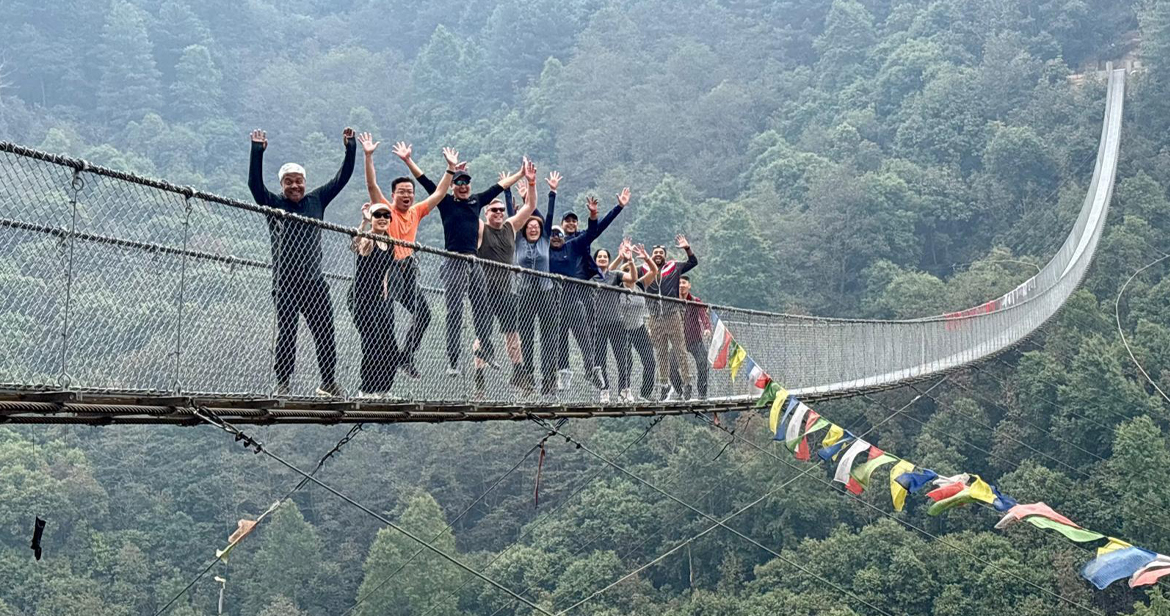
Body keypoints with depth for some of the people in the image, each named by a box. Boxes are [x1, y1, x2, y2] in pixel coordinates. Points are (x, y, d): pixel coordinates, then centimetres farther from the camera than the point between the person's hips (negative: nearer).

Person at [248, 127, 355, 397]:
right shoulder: (274, 204, 2)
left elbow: (341, 179, 14)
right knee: (286, 334, -1)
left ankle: (329, 382, 15)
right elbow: (255, 183, -13)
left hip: (315, 282, 3)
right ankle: (282, 385, 4)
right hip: (286, 283, -3)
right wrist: (257, 151, -21)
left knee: (325, 333, 5)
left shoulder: (316, 200, 11)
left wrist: (350, 149, 6)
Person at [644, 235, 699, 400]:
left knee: (680, 351, -3)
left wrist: (687, 249, -5)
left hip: (673, 316, -2)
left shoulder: (673, 267, 8)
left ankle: (686, 383, -2)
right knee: (661, 354, 7)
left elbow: (693, 262, 11)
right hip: (655, 319, 2)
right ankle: (664, 385, 13)